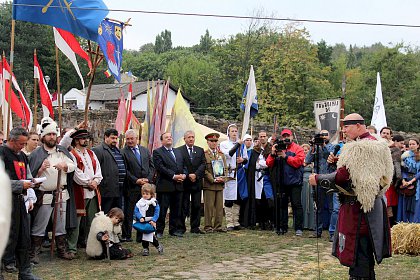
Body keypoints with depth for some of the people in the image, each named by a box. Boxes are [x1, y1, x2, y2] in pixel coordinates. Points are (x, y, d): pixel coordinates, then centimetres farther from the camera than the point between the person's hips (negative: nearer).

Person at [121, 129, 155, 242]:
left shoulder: (145, 150, 12)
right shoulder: (123, 152, -3)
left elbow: (152, 166, 11)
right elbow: (124, 170, -8)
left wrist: (148, 179, -4)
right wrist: (136, 180, -14)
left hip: (146, 185, 4)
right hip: (131, 187, -4)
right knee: (129, 212, 3)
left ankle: (142, 235, 15)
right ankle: (126, 235, 12)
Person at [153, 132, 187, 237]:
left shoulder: (178, 152, 20)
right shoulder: (157, 152, -2)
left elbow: (184, 166, 18)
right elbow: (160, 167, -13)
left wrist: (184, 174, -4)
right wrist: (173, 176, -18)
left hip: (178, 185, 6)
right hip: (164, 186, -6)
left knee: (176, 209, 10)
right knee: (162, 210, -2)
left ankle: (174, 230, 19)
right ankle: (159, 231, 6)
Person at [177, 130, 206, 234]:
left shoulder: (200, 150, 12)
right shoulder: (179, 151, -2)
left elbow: (203, 164, 3)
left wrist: (196, 174, -10)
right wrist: (188, 175, -15)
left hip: (197, 182, 4)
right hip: (184, 182, -4)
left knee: (197, 206, 6)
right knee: (184, 206, 1)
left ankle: (195, 227, 13)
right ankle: (181, 227, 9)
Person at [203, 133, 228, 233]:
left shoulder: (221, 154, 17)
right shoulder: (204, 154, -1)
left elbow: (225, 168, 16)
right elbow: (204, 170, -6)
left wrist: (223, 178, -2)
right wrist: (213, 179, -13)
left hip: (220, 184, 5)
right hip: (208, 184, -5)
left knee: (219, 206, 6)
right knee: (209, 206, -3)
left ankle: (218, 226, 12)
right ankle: (208, 226, 3)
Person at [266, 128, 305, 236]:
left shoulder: (297, 148, 2)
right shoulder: (277, 148, 12)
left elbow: (298, 162, -13)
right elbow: (269, 164, 6)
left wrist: (285, 156, -16)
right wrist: (272, 154, -11)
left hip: (294, 182, -4)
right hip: (281, 182, 4)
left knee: (296, 205, -4)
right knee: (282, 205, 10)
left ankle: (298, 228, 0)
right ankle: (282, 227, 18)